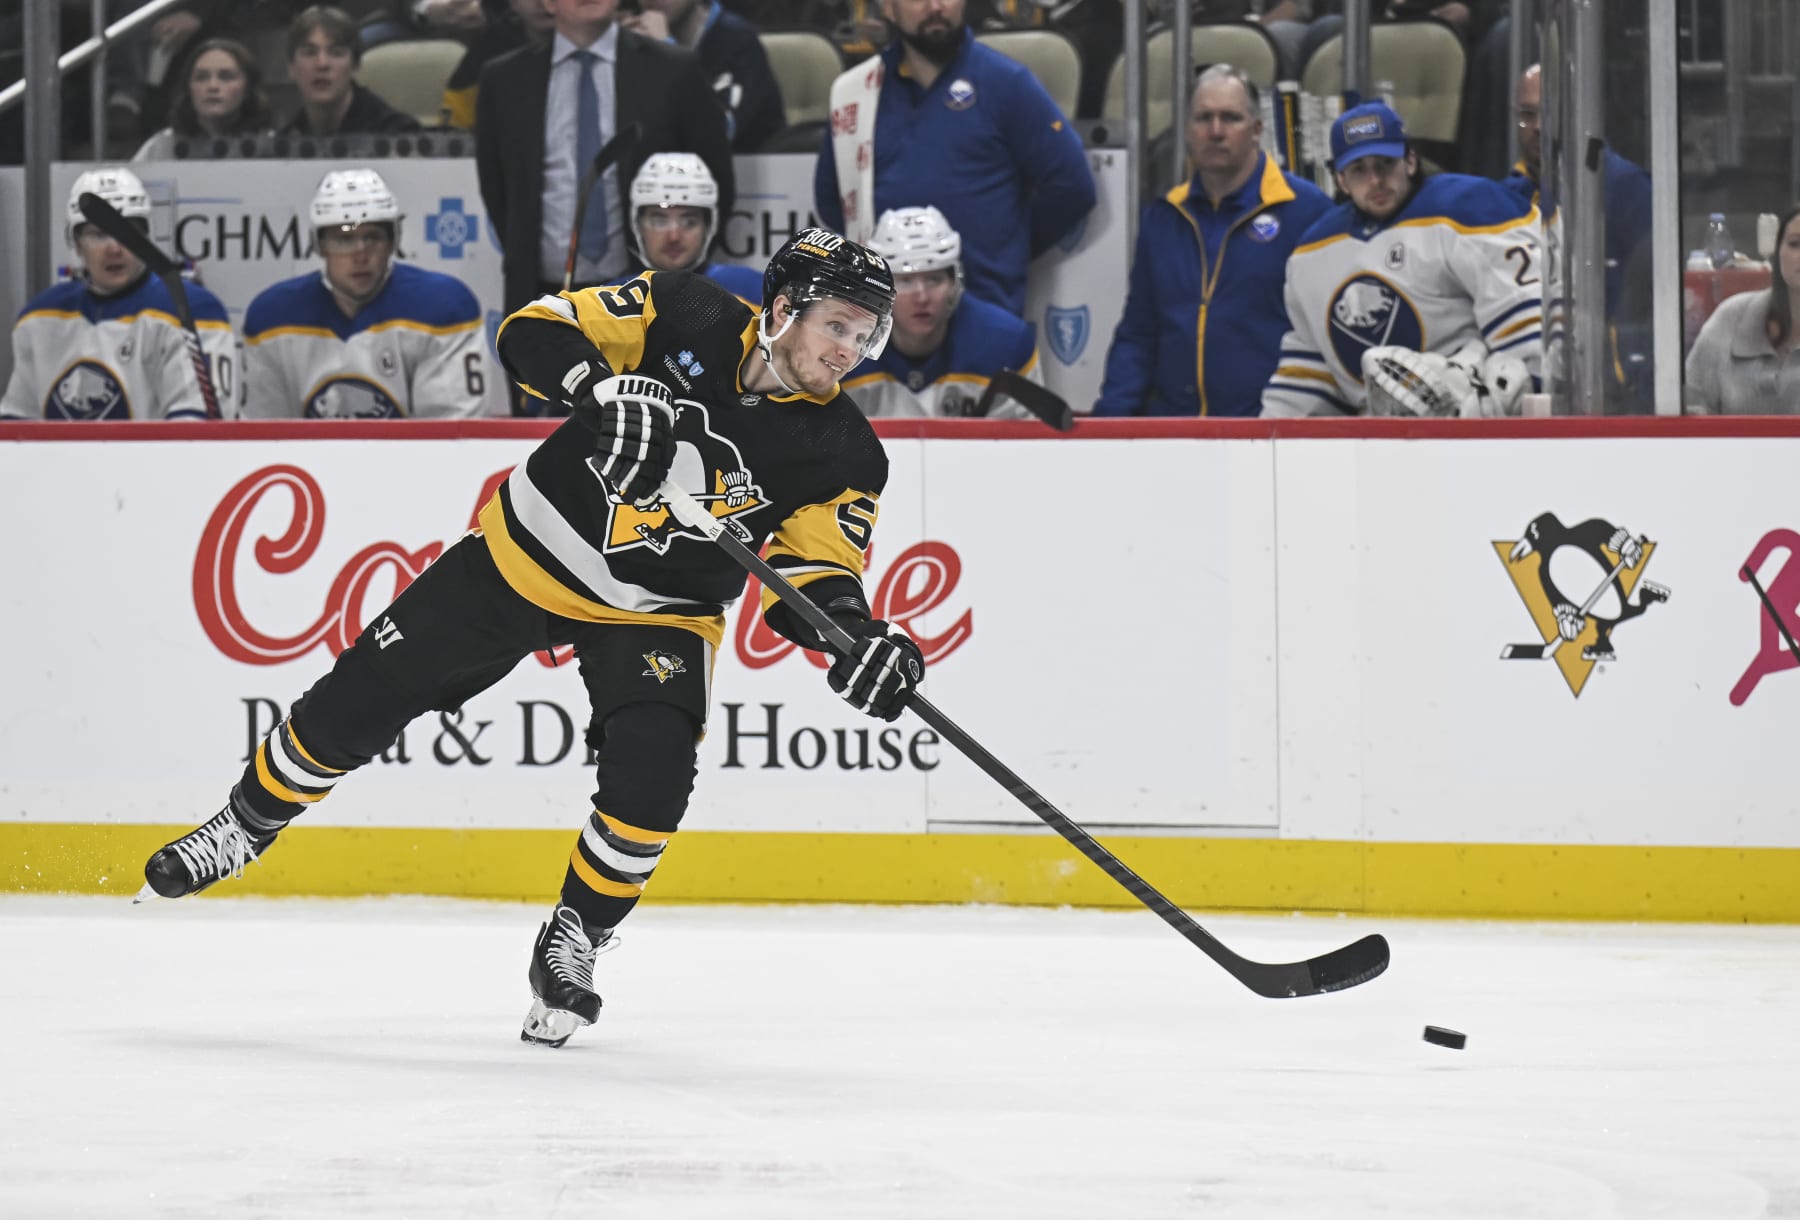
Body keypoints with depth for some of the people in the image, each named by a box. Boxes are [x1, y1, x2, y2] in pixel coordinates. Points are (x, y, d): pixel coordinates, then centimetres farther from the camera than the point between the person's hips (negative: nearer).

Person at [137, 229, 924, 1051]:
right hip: (528, 551, 0)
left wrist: (855, 634, -38)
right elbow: (535, 330, -20)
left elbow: (812, 578, -16)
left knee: (650, 777, -23)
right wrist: (606, 388, -40)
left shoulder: (841, 452, -15)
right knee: (362, 696, 3)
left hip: (657, 613, 0)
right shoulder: (687, 318, -18)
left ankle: (573, 945, 2)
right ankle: (245, 827, 30)